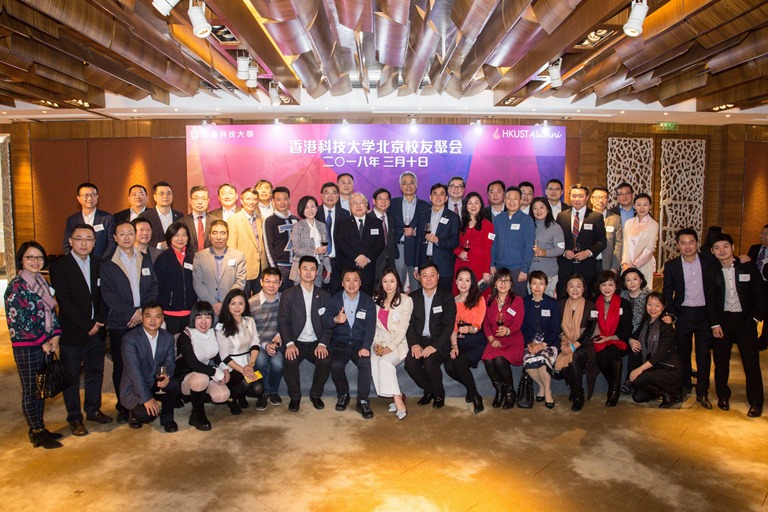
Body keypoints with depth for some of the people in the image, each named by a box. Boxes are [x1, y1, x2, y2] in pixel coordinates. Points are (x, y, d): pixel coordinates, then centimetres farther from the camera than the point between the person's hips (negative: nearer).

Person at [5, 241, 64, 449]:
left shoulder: (42, 282, 9)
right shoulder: (16, 286, -13)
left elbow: (51, 311, 11)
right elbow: (20, 320, -16)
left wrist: (55, 335, -2)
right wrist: (43, 341, -12)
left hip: (45, 344, 7)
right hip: (26, 347, -7)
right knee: (30, 390, 5)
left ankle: (39, 429, 26)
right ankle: (37, 433, 16)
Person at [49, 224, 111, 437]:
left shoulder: (99, 264, 7)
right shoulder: (59, 266, -7)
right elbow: (65, 301, -13)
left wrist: (100, 321, -7)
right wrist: (86, 325, -14)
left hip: (97, 330, 4)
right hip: (72, 332, -4)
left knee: (95, 373, 14)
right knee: (71, 376, 7)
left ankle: (93, 410, 30)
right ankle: (75, 418, 20)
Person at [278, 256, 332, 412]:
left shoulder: (324, 296, 8)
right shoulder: (288, 294, 4)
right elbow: (283, 321, -3)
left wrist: (323, 344, -13)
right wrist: (289, 344, -19)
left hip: (316, 343, 1)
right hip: (295, 342, -1)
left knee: (326, 361, -27)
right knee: (290, 361, -30)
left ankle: (315, 395, 0)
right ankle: (295, 397, -3)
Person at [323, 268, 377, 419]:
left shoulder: (368, 302, 3)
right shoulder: (334, 300, 4)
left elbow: (370, 326, -5)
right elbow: (324, 322, -7)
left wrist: (366, 347, -21)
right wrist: (335, 320, -32)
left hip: (359, 343, 0)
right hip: (340, 343, 0)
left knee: (365, 363, -30)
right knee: (336, 365, -28)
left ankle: (363, 401, -12)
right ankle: (343, 395, 0)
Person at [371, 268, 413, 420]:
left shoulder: (406, 300, -1)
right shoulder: (375, 299, 12)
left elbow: (402, 328, -7)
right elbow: (372, 325, 8)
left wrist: (390, 347, -17)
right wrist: (376, 343, -7)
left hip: (398, 344, -3)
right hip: (380, 343, 3)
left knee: (384, 361, -31)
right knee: (373, 361, -28)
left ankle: (397, 398, -23)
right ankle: (398, 397, -19)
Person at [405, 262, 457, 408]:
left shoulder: (447, 297, 0)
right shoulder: (413, 297, 9)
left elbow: (448, 325, -8)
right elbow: (409, 323, 3)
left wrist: (434, 346, -21)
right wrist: (414, 344, -14)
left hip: (438, 342, -3)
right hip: (418, 341, 3)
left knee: (430, 363, -30)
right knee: (410, 363, -24)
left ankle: (439, 393, 1)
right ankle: (428, 390, 5)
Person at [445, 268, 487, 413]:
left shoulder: (478, 299, 3)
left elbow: (478, 325, -6)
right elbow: (452, 326, 8)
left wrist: (469, 329, -29)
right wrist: (454, 346, -8)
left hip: (476, 341, -4)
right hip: (459, 341, 4)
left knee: (460, 362, -30)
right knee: (449, 366, -23)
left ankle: (475, 396, -10)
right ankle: (470, 388, 4)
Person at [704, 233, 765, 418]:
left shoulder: (748, 266, -3)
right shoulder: (710, 271, 0)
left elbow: (759, 293, 1)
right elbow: (710, 299, 0)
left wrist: (756, 317, -5)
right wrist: (715, 324, -5)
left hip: (745, 319, -1)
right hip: (722, 320, 1)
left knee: (751, 362, 0)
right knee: (721, 361, 9)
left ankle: (756, 402, 12)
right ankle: (723, 396, 25)